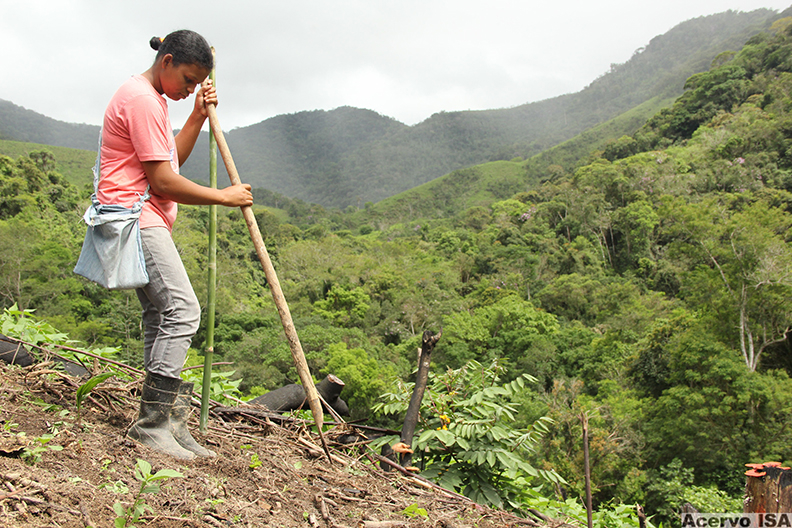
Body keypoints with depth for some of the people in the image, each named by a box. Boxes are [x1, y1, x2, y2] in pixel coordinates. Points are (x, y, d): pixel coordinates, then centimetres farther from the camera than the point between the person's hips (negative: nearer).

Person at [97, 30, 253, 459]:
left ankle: (164, 422, 9)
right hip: (135, 218, -11)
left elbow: (171, 161, 22)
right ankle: (154, 422, -14)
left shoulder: (153, 99, 20)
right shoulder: (141, 99, -13)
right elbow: (163, 181, -17)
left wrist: (198, 117, 14)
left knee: (161, 317, 6)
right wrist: (223, 197, -8)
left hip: (146, 222, 11)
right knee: (182, 310, -18)